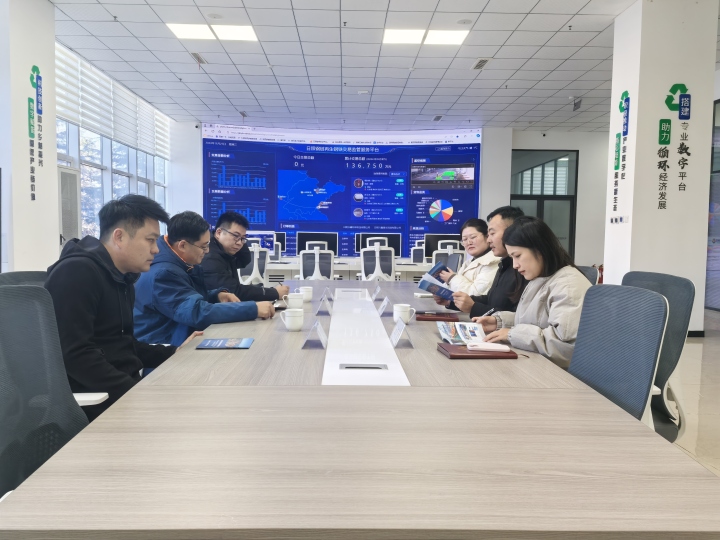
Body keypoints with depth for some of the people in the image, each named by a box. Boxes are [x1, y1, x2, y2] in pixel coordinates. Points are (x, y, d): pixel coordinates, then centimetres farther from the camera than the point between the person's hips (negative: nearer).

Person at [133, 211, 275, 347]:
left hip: (182, 340, 8)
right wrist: (254, 309, -29)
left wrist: (218, 295, -3)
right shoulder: (163, 273, -24)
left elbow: (196, 299, 18)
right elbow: (199, 313, -31)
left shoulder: (182, 263, 4)